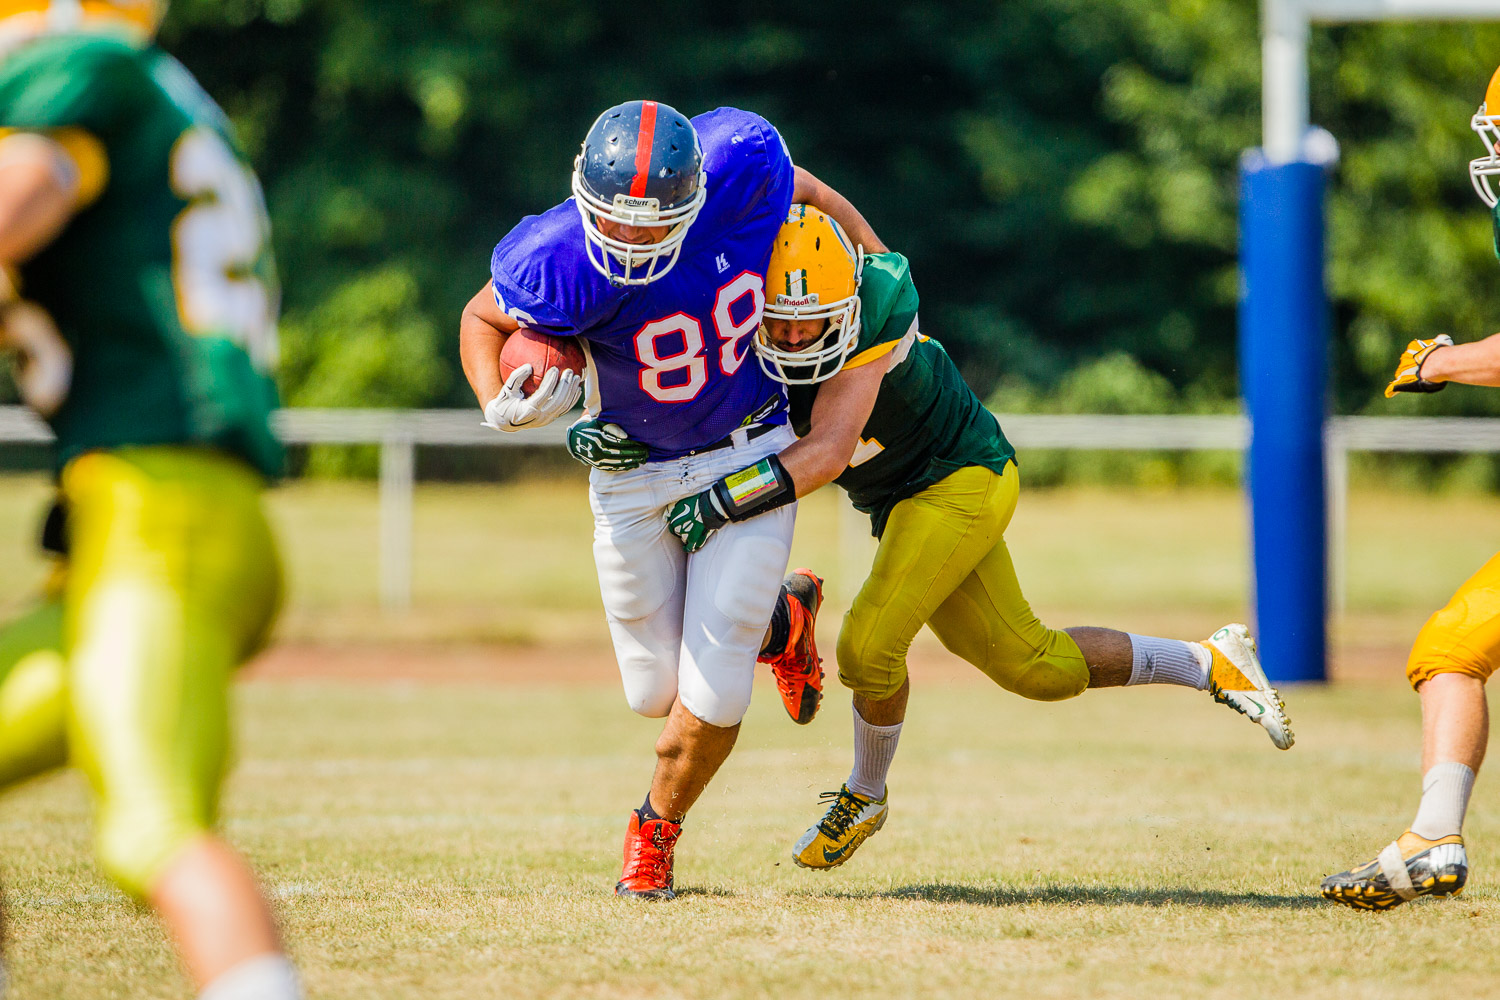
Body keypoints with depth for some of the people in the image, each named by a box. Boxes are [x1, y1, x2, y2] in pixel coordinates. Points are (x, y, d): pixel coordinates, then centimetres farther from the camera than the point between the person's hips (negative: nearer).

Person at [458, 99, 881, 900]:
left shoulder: (741, 172, -27)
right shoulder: (561, 264, -30)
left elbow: (808, 194, -2)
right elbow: (484, 318, -8)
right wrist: (500, 406, -27)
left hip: (748, 461, 0)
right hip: (634, 478, 0)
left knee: (711, 695, -5)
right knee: (655, 691, 11)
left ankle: (657, 830, 25)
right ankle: (778, 616, 42)